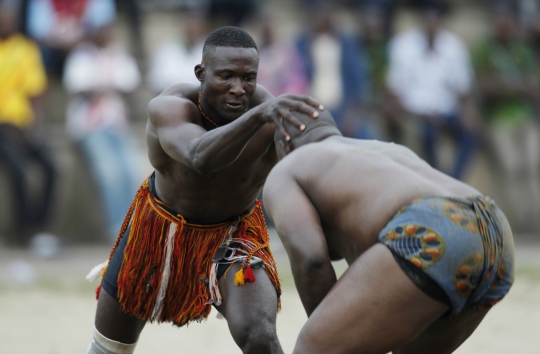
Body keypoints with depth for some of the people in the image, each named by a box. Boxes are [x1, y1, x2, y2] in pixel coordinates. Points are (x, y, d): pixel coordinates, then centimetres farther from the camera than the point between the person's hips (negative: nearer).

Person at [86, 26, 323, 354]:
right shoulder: (167, 108, -37)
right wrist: (258, 115, -75)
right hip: (159, 227, 1)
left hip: (233, 234, -1)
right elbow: (202, 159, -58)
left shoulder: (275, 115, -32)